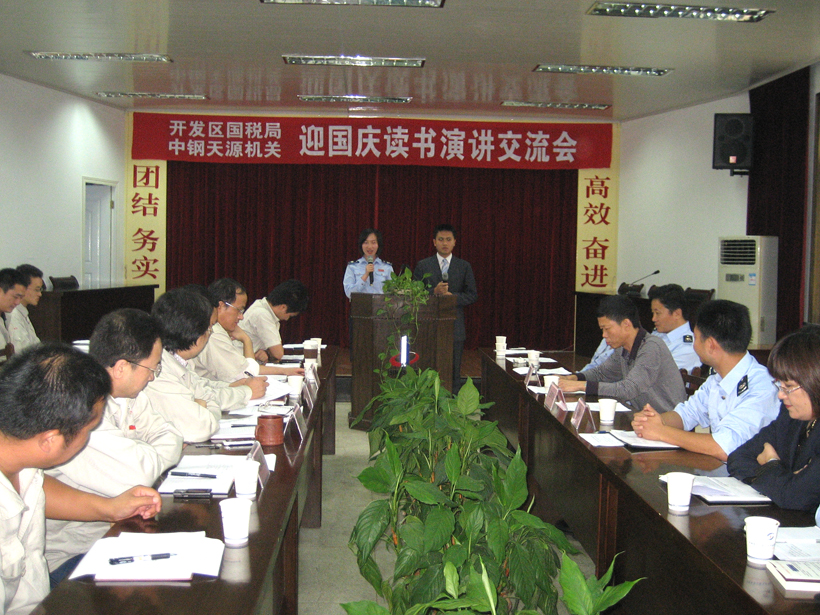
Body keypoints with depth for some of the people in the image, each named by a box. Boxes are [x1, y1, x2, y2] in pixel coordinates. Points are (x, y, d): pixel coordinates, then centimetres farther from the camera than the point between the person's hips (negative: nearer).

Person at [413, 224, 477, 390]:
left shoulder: (464, 267, 8)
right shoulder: (422, 265, 7)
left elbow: (472, 295, 4)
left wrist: (453, 297, -13)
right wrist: (434, 291, -15)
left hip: (455, 327, 0)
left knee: (454, 372, 4)